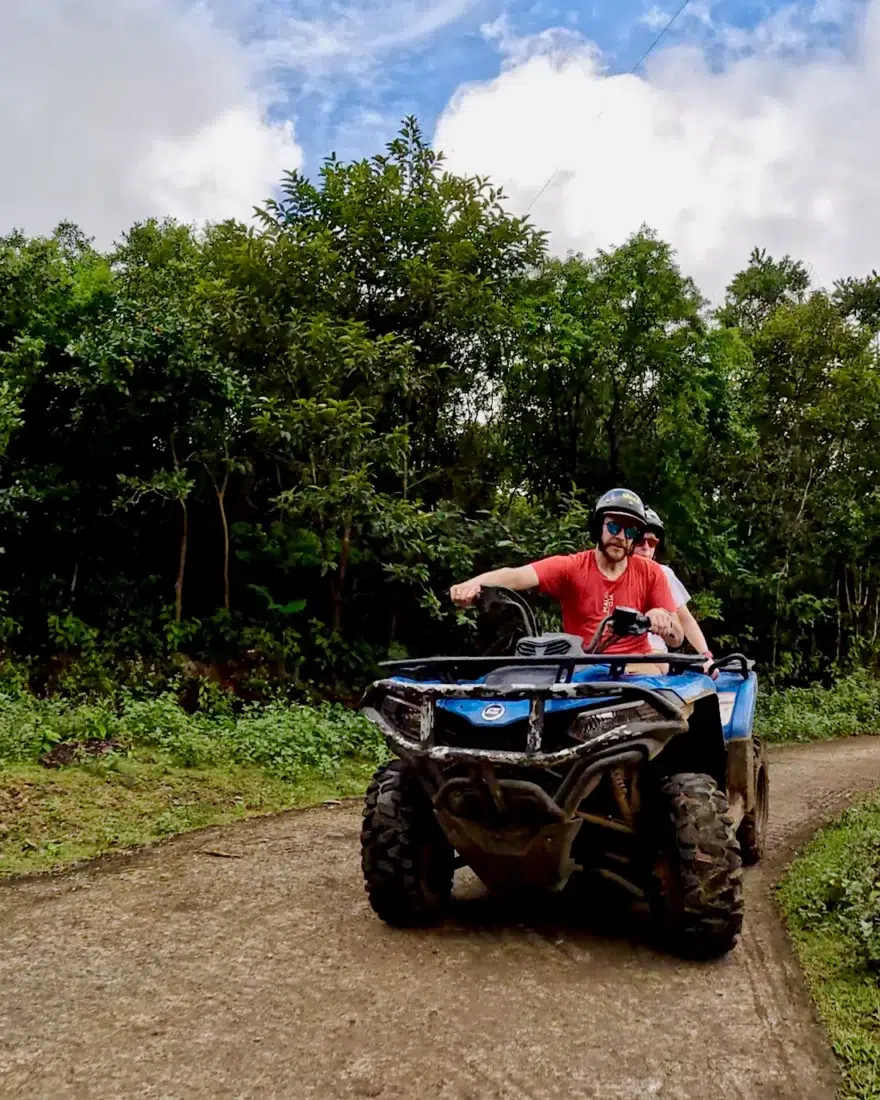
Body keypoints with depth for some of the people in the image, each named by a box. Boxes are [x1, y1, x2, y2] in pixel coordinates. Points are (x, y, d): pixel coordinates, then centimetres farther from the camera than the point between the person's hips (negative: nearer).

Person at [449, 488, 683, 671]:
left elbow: (677, 638, 2)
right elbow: (516, 576, -20)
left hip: (634, 668, 1)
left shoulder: (650, 573, 2)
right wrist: (474, 583, -41)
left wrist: (663, 620, -23)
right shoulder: (570, 566, -2)